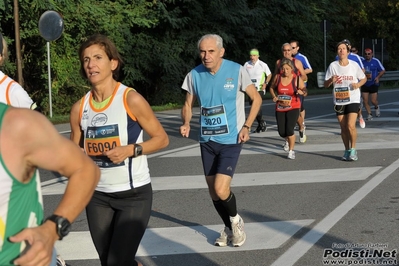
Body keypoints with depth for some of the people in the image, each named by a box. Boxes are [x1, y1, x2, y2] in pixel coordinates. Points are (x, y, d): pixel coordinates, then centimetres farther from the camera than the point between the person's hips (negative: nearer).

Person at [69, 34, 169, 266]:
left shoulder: (131, 99, -13)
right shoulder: (79, 108, 0)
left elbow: (162, 138, -7)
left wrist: (131, 149, -21)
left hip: (134, 194, -5)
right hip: (98, 196, 5)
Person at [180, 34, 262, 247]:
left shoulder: (237, 71, -12)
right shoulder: (194, 75, -4)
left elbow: (256, 99, -2)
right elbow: (188, 105, 7)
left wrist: (246, 126, -11)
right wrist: (186, 123, -13)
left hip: (231, 140, -4)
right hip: (207, 140, 4)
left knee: (221, 189, -16)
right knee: (213, 191, 12)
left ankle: (235, 219, 15)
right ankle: (229, 227, 35)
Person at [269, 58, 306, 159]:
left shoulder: (297, 79, -9)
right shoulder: (277, 77, -3)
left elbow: (304, 90, 0)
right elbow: (272, 88, 13)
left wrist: (301, 92, -23)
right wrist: (274, 96, -5)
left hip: (293, 107, -3)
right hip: (280, 108, 3)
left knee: (289, 130, -15)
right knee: (281, 132, 6)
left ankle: (291, 151, 7)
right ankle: (288, 141, 44)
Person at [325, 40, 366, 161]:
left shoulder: (354, 65, -4)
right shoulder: (333, 66, -2)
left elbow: (363, 78, 9)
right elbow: (325, 84, 1)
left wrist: (358, 84, -12)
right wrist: (331, 81, -21)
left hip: (353, 100, -2)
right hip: (339, 101, 2)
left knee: (351, 126, -15)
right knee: (343, 128, 7)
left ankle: (353, 149, 4)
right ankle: (347, 150, 23)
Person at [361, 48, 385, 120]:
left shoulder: (376, 61, -4)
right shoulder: (362, 62, 4)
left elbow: (383, 70, 0)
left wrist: (378, 77, -14)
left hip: (373, 84, -3)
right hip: (365, 84, 3)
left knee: (373, 101, -5)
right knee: (365, 101, -4)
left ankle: (376, 107, 29)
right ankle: (369, 114, 9)